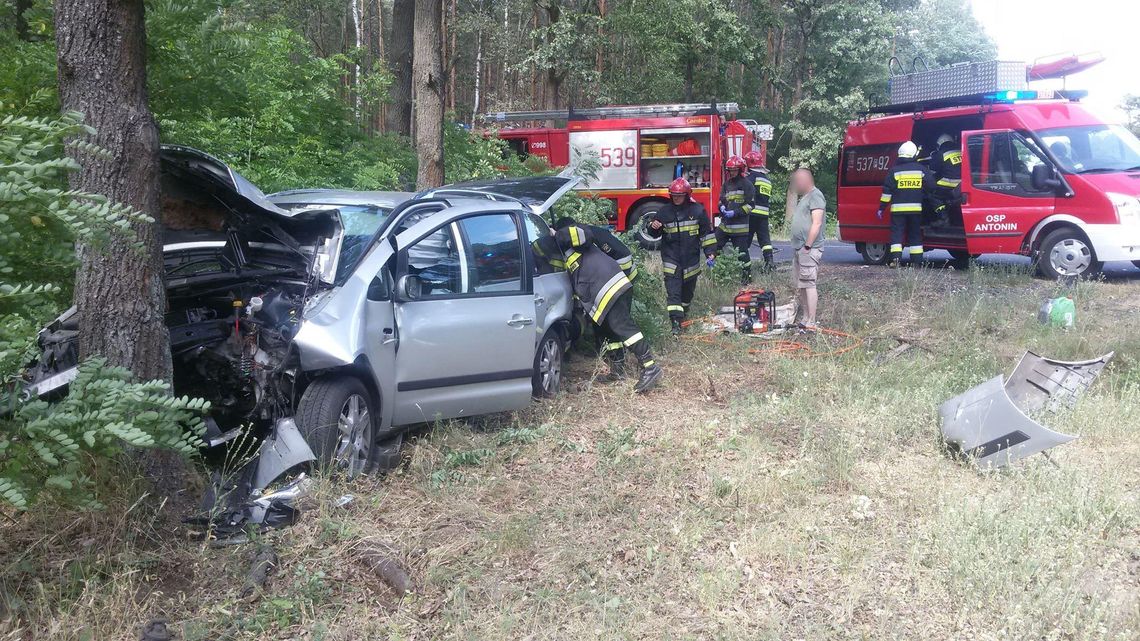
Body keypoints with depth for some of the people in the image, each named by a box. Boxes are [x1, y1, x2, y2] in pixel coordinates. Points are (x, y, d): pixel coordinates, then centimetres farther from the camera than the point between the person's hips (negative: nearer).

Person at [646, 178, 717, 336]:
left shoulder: (698, 211, -2)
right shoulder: (664, 212, 0)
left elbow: (707, 233, 2)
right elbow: (654, 233, 10)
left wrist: (711, 253, -4)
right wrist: (653, 227, -14)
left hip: (691, 259, 1)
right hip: (671, 258, -1)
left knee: (688, 290, 16)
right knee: (673, 291, -11)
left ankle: (684, 314, 40)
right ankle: (676, 322, -15)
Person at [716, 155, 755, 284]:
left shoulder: (746, 184, -6)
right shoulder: (726, 184, 14)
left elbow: (750, 205, -10)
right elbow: (721, 199, 21)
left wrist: (735, 213, -18)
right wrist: (722, 207, -2)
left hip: (740, 225, -7)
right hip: (725, 223, 7)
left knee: (742, 251, -1)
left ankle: (747, 274, 12)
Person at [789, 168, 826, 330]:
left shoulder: (815, 196, -10)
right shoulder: (804, 197, 21)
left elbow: (816, 223, -18)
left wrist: (807, 246, -19)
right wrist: (798, 247, 17)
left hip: (809, 250, -10)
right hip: (799, 249, 10)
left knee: (808, 284, -11)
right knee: (799, 286, 12)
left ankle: (810, 324, -12)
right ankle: (802, 319, 19)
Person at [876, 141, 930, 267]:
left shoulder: (894, 170, -2)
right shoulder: (922, 170, 3)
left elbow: (887, 191, -3)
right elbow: (930, 188, 6)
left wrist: (881, 208, 1)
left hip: (898, 208, -2)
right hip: (916, 208, 2)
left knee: (897, 233, 1)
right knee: (915, 234, 9)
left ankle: (895, 258, -13)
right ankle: (916, 261, 7)